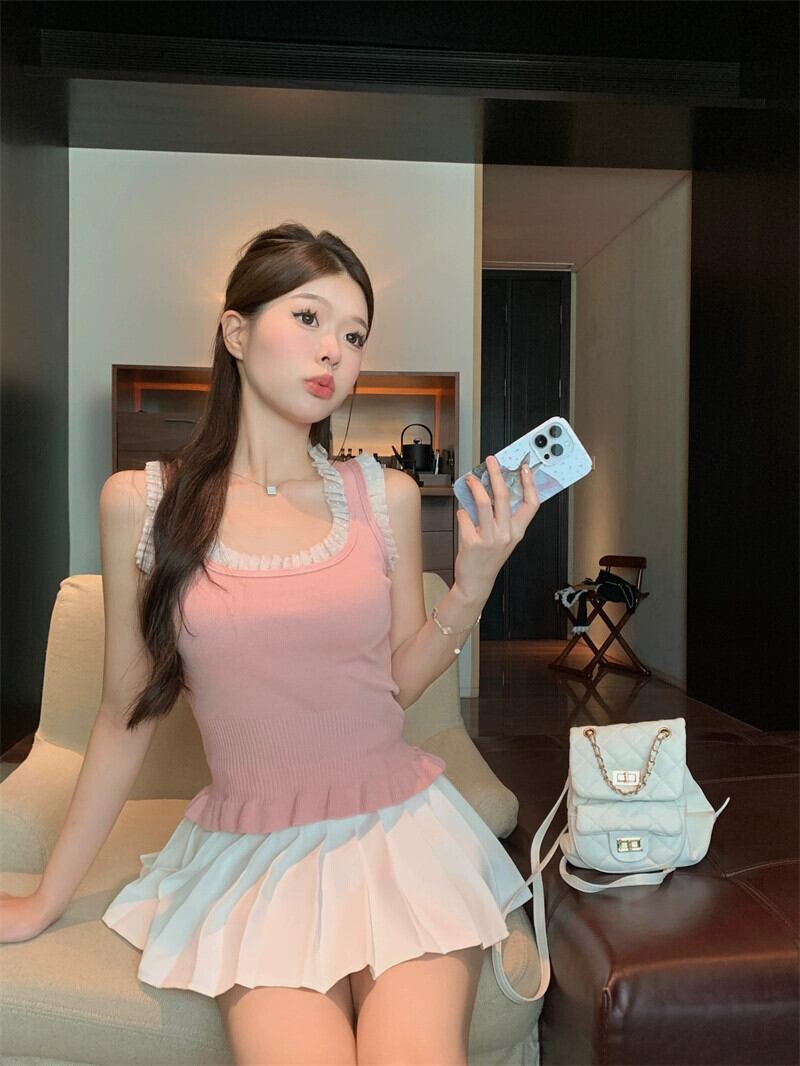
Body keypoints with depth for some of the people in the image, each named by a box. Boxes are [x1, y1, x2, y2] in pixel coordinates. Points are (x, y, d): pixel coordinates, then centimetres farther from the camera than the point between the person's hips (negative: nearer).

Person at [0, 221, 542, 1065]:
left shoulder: (386, 495, -1)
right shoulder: (141, 502, -4)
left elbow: (400, 683, 5)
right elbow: (128, 714, 3)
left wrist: (474, 580, -9)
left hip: (398, 825, 2)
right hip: (251, 852, -1)